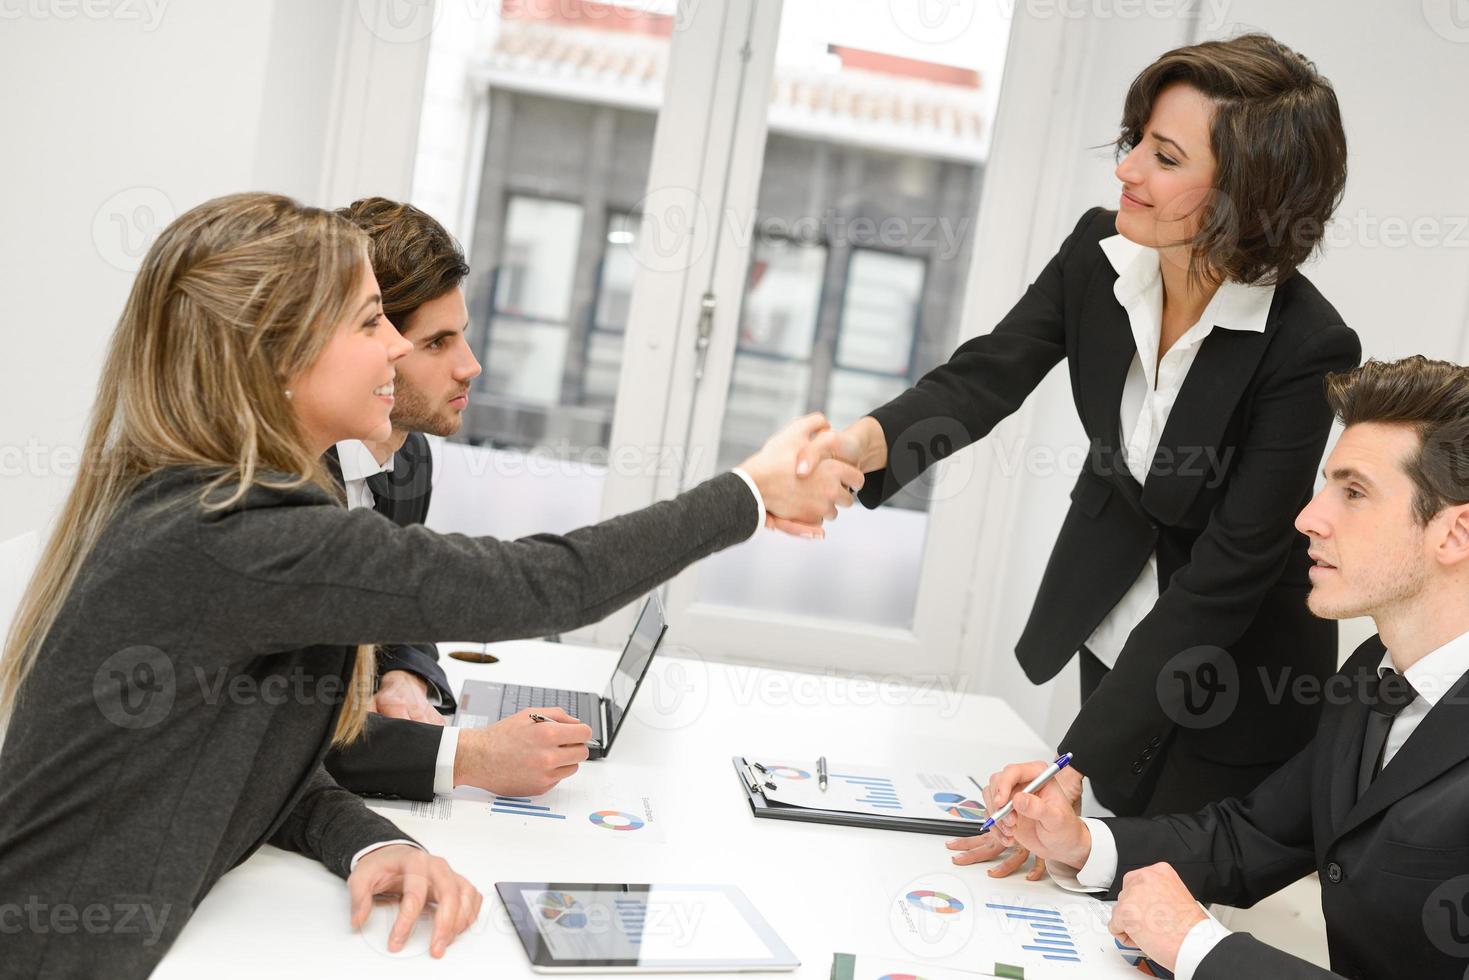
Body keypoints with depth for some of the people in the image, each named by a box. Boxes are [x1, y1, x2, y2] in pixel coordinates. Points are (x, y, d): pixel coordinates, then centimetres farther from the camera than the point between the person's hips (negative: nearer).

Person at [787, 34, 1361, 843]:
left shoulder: (1306, 349, -31)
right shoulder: (1099, 253, -15)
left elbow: (1224, 580, -31)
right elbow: (986, 377, -17)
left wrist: (1077, 761, -34)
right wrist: (869, 440, -41)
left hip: (1235, 671, -4)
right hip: (1108, 619, 5)